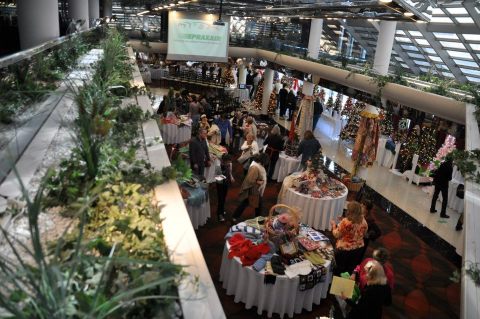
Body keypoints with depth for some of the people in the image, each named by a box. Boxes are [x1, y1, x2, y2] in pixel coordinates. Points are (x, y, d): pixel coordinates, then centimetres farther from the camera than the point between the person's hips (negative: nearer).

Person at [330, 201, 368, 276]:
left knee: (339, 269, 14)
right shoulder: (363, 221, -9)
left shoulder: (345, 222, -26)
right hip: (358, 249, 5)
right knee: (352, 269, 20)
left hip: (344, 249, -5)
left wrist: (333, 225, 1)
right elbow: (363, 234, 8)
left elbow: (337, 235, -15)